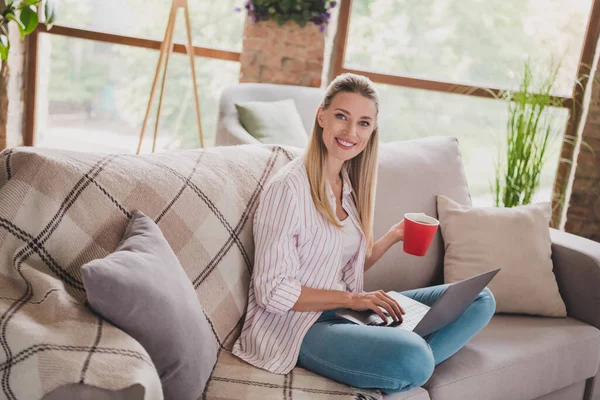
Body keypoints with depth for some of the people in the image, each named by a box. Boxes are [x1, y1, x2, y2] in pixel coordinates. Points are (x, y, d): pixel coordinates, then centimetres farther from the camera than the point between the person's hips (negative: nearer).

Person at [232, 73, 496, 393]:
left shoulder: (350, 183, 9)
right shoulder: (288, 188, -16)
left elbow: (347, 269, 13)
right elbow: (272, 292, -16)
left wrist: (392, 237, 1)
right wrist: (351, 299, -16)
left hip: (343, 310, 9)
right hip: (295, 323, -9)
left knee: (481, 300, 2)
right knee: (412, 358, -37)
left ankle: (401, 372, -14)